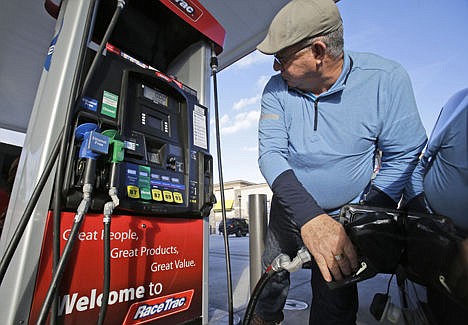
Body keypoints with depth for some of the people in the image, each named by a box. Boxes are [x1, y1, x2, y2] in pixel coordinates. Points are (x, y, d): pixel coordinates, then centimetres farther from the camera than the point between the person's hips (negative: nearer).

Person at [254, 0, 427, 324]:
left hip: (347, 215, -2)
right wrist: (310, 217, -34)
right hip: (290, 209, 3)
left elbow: (402, 155, -12)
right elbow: (270, 153, -20)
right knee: (274, 270, 21)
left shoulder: (387, 79, -17)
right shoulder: (277, 89, -12)